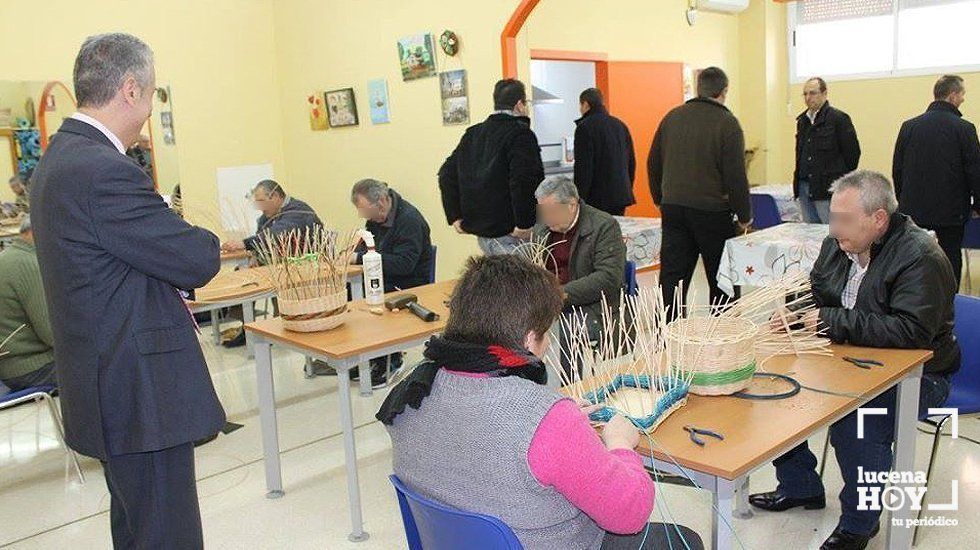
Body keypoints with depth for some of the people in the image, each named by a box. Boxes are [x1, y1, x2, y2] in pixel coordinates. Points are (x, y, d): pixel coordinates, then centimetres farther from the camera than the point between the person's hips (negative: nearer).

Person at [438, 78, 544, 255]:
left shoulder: (472, 134, 13)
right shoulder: (521, 134, -10)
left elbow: (447, 173, 13)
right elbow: (524, 181, -24)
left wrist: (454, 217, 13)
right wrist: (524, 223, -19)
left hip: (480, 232, 8)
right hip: (508, 232, -8)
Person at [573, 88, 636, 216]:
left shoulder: (584, 127, -10)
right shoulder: (620, 125, 14)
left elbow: (583, 167, -14)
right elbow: (632, 162, 18)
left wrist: (579, 200, -11)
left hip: (597, 200, -7)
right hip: (621, 196, 7)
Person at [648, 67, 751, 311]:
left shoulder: (672, 117, 7)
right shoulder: (727, 122, -8)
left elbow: (653, 164, 12)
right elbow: (736, 175, -10)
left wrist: (661, 200, 21)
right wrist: (745, 216, -1)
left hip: (673, 208, 4)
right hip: (712, 212, -4)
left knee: (672, 276, 5)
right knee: (721, 281, 9)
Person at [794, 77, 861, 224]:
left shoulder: (838, 118, -7)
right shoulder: (802, 120, 15)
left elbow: (853, 152, -7)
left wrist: (841, 181, -2)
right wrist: (799, 178, 15)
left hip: (828, 189, -7)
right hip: (804, 187, 7)